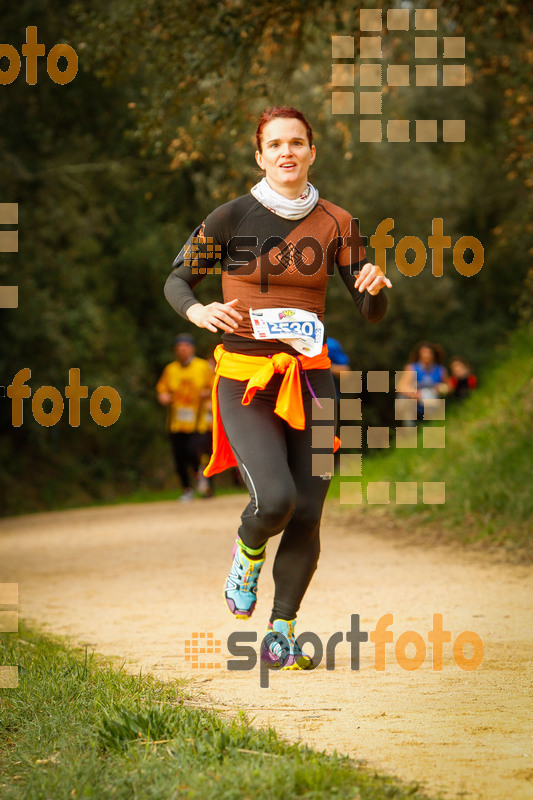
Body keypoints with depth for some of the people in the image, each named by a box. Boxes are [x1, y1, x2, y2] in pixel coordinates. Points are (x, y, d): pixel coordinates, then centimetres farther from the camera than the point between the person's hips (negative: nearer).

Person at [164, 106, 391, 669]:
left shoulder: (336, 225, 5)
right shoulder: (232, 218, -2)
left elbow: (371, 313, 8)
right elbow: (176, 280, 7)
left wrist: (375, 287, -15)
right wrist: (197, 311, -14)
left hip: (309, 379, 3)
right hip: (244, 381, -3)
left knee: (306, 516, -3)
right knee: (275, 499, -21)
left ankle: (281, 632, 14)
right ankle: (248, 552, 14)